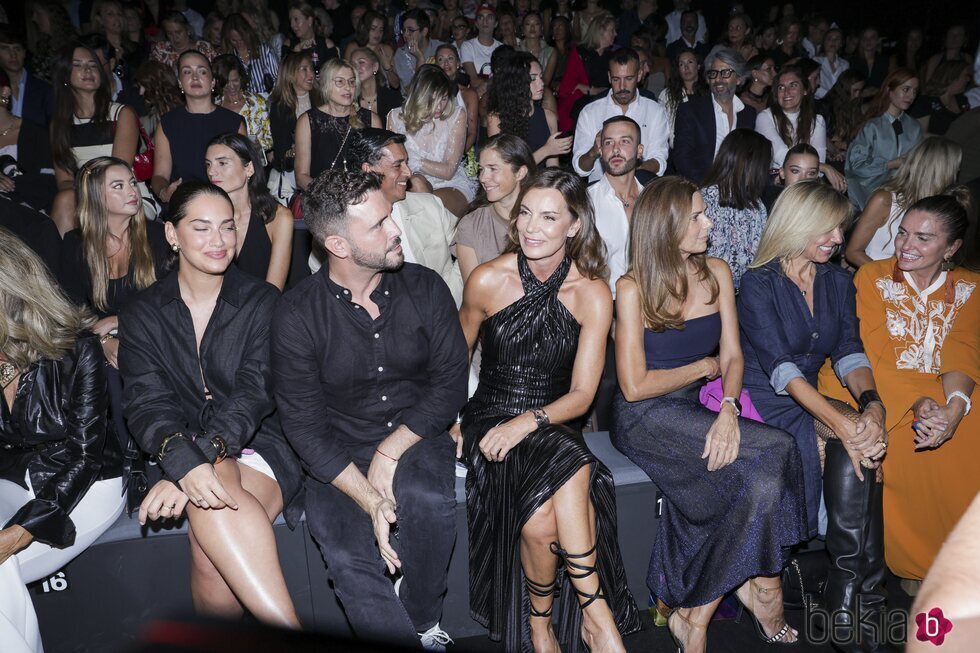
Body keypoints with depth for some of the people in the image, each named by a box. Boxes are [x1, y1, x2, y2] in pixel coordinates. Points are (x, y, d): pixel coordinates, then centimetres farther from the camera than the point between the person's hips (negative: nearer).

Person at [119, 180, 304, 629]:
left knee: (209, 537, -32)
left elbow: (255, 392, -10)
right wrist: (186, 464, -28)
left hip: (259, 445, -1)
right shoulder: (142, 314, 8)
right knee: (210, 502, -34)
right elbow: (145, 402, -6)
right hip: (180, 453, 1)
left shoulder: (261, 301, 3)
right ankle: (290, 632, -30)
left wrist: (205, 459, -28)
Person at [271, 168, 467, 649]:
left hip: (415, 437, 1)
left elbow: (450, 383, -4)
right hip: (339, 452, 0)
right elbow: (304, 425, -10)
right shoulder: (296, 315, -9)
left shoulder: (425, 289, -3)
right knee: (348, 559, -26)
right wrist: (368, 499, -21)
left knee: (429, 501, -31)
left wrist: (391, 449, -16)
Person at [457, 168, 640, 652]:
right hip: (491, 417, -1)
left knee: (543, 518, -33)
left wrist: (529, 421, -23)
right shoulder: (487, 280, -5)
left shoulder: (593, 294, -4)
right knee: (572, 470, -31)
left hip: (555, 425, 1)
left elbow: (582, 394, -6)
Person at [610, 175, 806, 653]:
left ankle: (696, 613, -7)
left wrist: (728, 408, -15)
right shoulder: (633, 289, -9)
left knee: (763, 480, -23)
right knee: (774, 450, -23)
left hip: (696, 413, 5)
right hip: (644, 418, -5)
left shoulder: (716, 273, 7)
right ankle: (760, 586, -3)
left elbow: (732, 356, 5)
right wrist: (705, 367, -3)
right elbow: (634, 386, -12)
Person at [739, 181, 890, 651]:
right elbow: (780, 366, -17)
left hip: (813, 397, 5)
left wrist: (871, 402, -19)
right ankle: (861, 592, -13)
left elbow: (849, 351, 3)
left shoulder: (838, 281, 12)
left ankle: (851, 591, -19)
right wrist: (838, 420, -28)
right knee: (849, 443, -26)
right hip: (765, 400, -5)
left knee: (856, 448, -25)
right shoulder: (759, 284, -8)